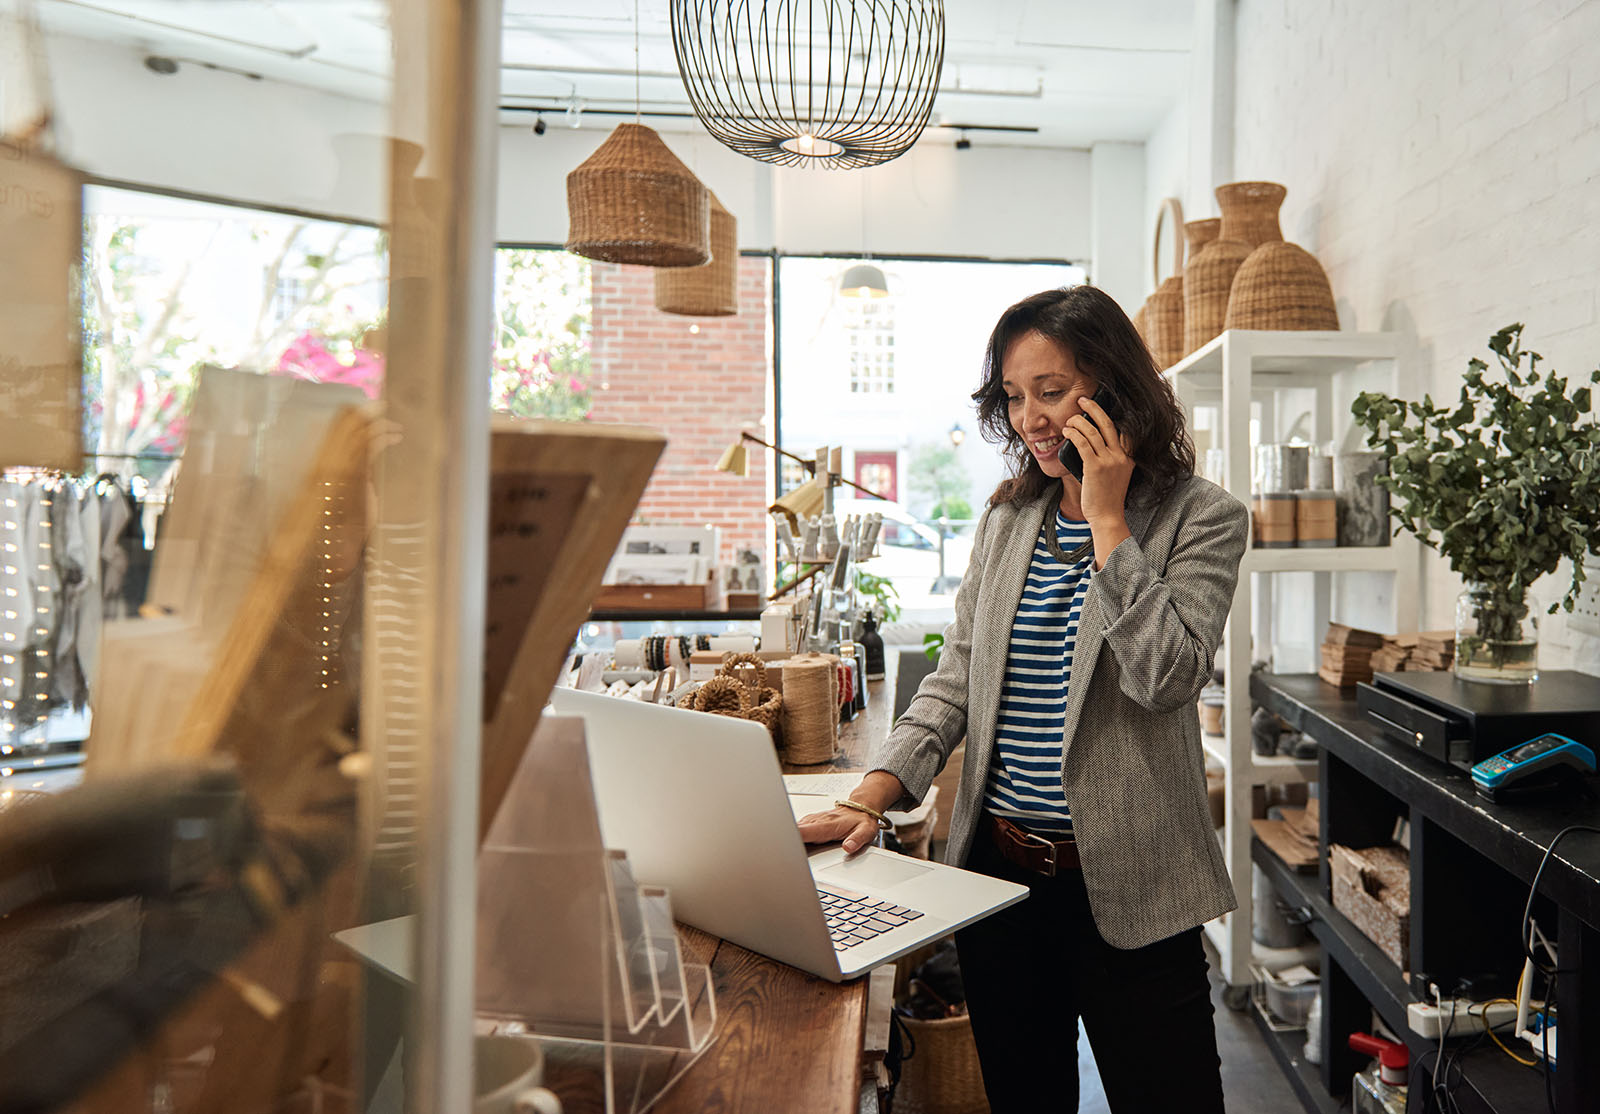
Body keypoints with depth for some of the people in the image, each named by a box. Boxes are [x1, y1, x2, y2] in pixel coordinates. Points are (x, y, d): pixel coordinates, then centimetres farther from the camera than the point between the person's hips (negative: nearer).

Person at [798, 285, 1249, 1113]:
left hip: (1123, 884, -4)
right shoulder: (1005, 519, 8)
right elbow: (955, 677, 5)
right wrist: (870, 795, -6)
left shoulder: (1200, 518, -6)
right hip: (996, 864, 5)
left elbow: (1166, 675, -20)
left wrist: (1107, 518, -17)